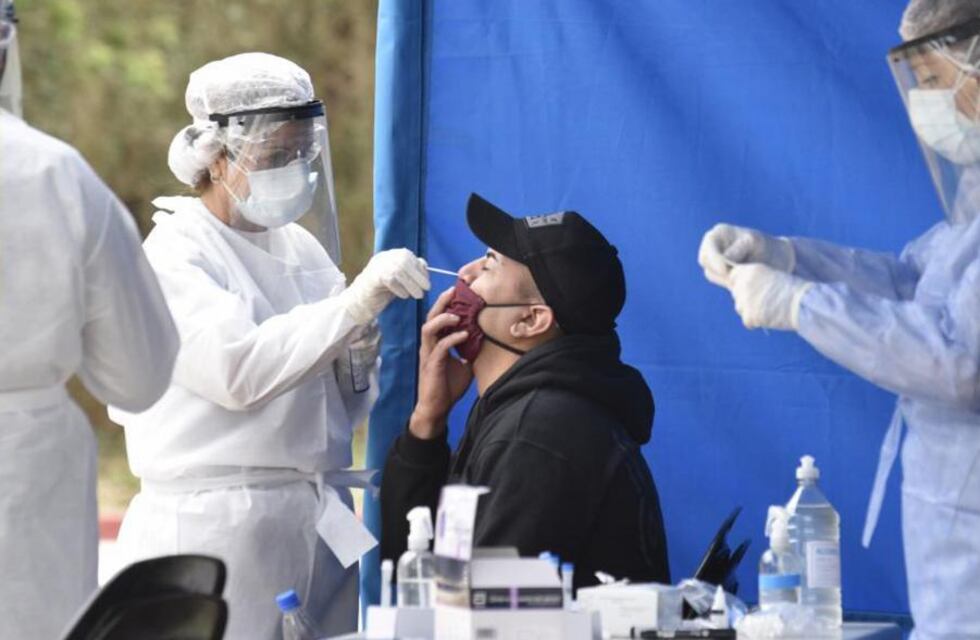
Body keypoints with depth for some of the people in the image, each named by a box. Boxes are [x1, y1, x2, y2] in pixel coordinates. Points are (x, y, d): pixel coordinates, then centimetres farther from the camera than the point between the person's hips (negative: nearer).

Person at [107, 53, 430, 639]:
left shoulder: (301, 246, 13)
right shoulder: (174, 255, -6)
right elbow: (236, 370, -23)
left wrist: (357, 355, -6)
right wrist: (355, 303, -25)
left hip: (324, 523, 6)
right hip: (217, 526, -6)